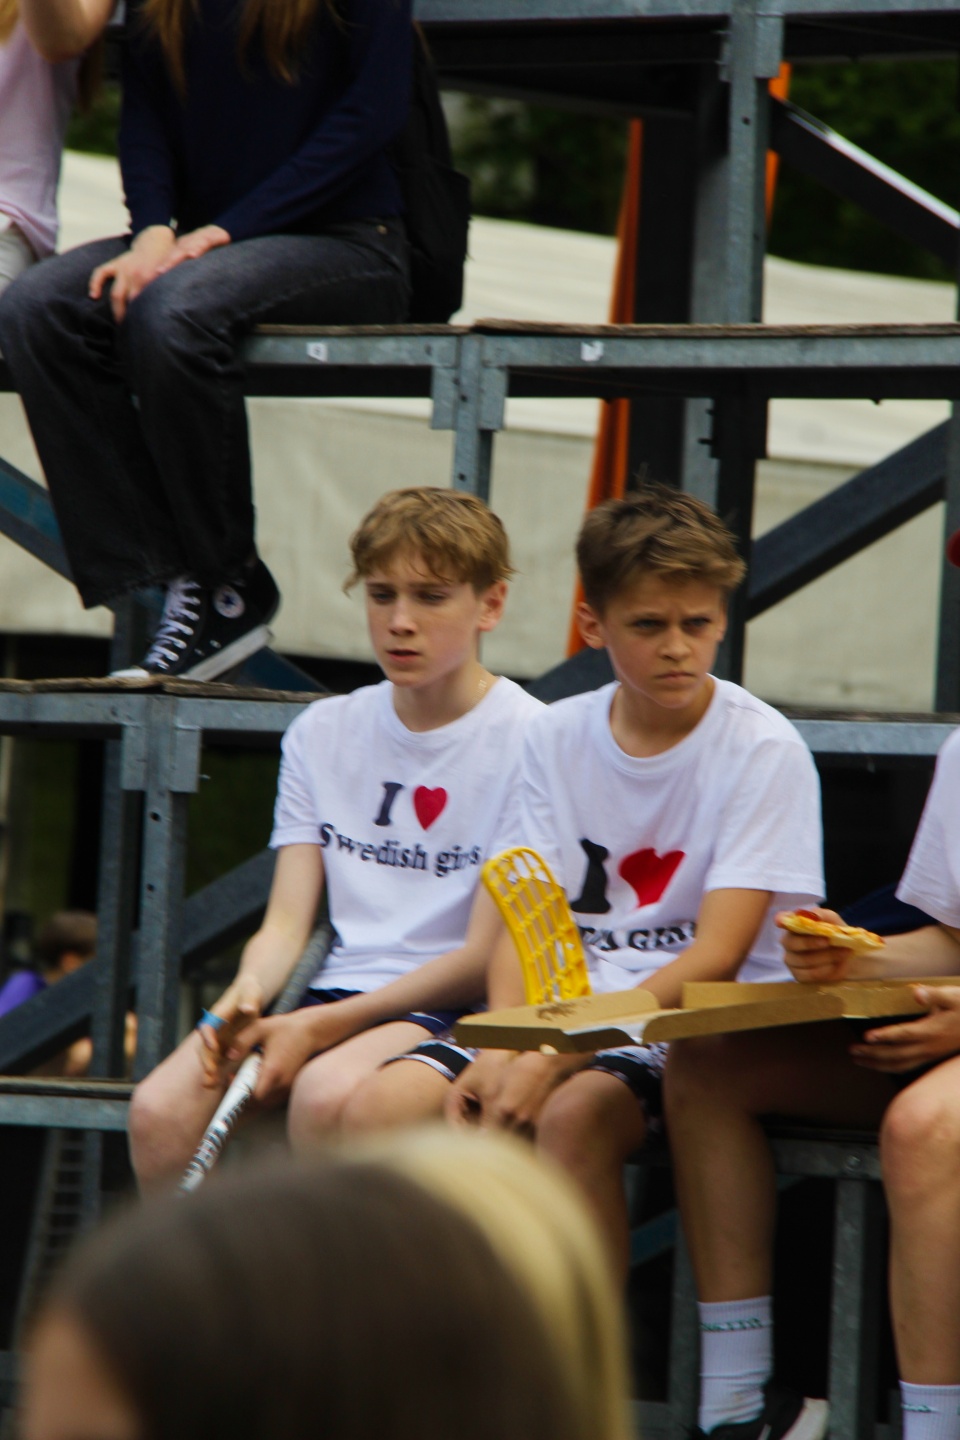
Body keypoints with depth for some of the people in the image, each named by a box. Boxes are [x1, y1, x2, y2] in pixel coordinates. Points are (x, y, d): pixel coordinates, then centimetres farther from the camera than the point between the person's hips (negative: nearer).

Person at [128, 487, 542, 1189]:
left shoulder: (528, 740, -5)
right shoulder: (321, 733, 15)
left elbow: (483, 957, -9)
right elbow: (287, 924, 9)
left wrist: (323, 1027, -16)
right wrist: (246, 997, -15)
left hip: (453, 1006, -5)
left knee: (327, 1094, -36)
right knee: (161, 1107, -22)